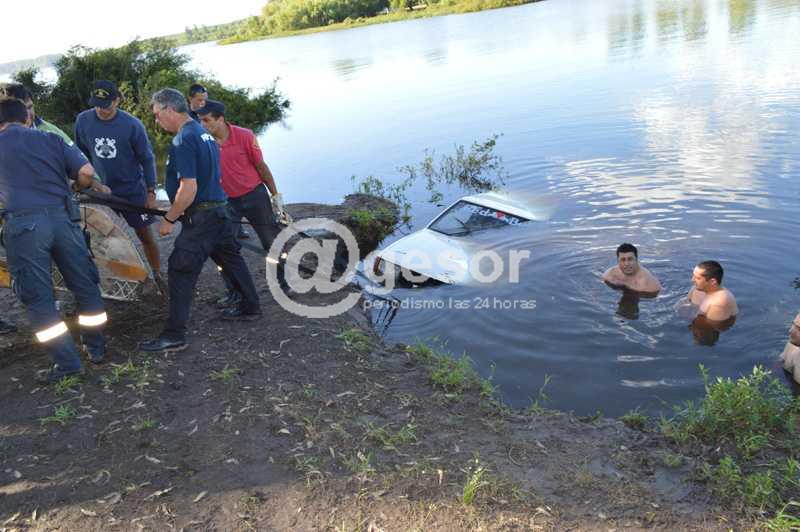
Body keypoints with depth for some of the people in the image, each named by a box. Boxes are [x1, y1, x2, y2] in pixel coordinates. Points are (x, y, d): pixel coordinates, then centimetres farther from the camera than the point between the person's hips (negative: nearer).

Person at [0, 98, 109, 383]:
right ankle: (96, 348, 24)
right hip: (62, 217, 2)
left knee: (38, 297, 4)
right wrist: (77, 187, 24)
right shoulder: (51, 139, 14)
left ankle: (66, 362, 4)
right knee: (85, 285, 14)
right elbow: (86, 171, 4)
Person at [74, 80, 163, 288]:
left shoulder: (132, 125, -16)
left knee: (145, 235, 4)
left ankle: (158, 277, 19)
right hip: (101, 190, 3)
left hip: (132, 189, -3)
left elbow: (147, 159, -7)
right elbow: (81, 154, 8)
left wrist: (151, 192, -8)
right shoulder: (83, 120, -7)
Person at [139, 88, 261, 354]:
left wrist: (169, 219, -12)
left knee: (181, 271, -6)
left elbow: (188, 188, -23)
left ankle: (174, 335, -3)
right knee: (231, 258, 20)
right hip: (219, 210, 10)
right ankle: (251, 307, 33)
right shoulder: (204, 133, 13)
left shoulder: (183, 140, -16)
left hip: (200, 217, -10)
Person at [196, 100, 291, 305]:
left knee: (272, 240, 6)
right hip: (226, 201, 2)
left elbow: (261, 166, -5)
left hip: (255, 195, -2)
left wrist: (275, 195, 0)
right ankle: (234, 293, 17)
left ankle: (285, 281, 26)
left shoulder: (244, 136, -15)